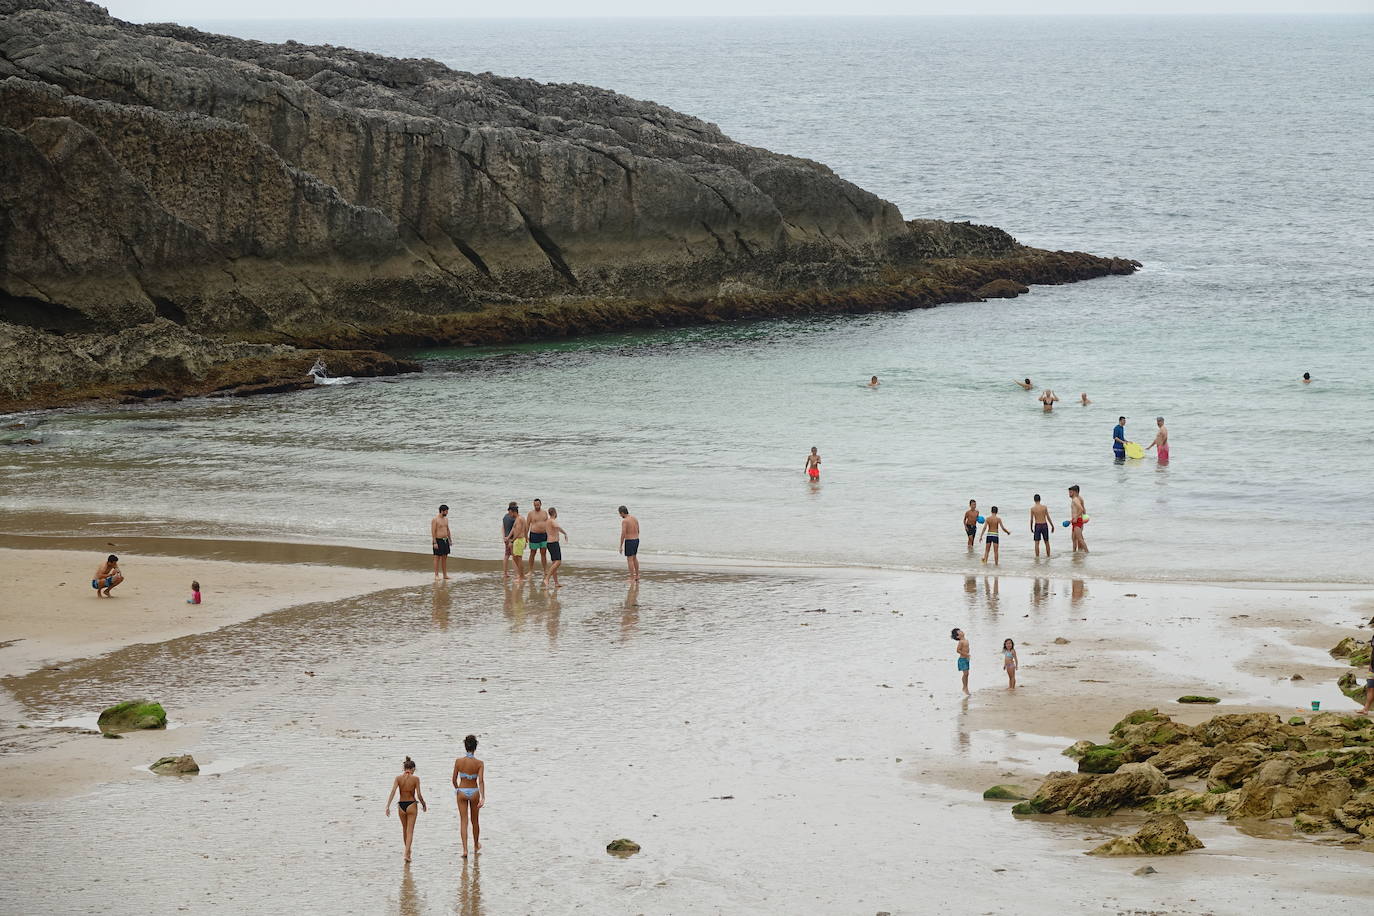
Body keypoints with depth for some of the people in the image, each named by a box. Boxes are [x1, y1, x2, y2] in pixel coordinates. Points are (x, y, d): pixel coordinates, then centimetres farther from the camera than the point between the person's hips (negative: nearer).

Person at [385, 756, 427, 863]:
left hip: (401, 806, 3)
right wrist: (424, 805, 8)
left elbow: (393, 792, -12)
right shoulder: (415, 779, -8)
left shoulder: (398, 778, -2)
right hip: (411, 805, -3)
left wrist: (388, 806, -13)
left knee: (404, 829, 21)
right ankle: (407, 853, -15)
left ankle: (408, 850, 36)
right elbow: (419, 795, -8)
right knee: (410, 831, -1)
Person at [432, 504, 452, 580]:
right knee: (437, 558, -3)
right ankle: (436, 575, 0)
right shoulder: (435, 519, -13)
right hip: (438, 541, -7)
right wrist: (435, 543, -20)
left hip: (445, 541, 7)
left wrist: (450, 540, 16)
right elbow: (433, 532, -16)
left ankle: (445, 575, 12)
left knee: (445, 558, 8)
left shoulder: (446, 519, 11)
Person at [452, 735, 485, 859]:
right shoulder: (479, 763, -11)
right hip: (474, 792, 0)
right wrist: (483, 797, -22)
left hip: (462, 792, 0)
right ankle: (476, 846, 37)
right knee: (474, 821, 19)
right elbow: (481, 781, -19)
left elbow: (454, 779, -1)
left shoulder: (458, 761, -9)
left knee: (463, 821, 2)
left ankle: (465, 849, -10)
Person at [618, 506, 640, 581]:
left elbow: (623, 534, -20)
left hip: (629, 541, -8)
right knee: (634, 558, 21)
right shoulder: (635, 519, 8)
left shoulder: (624, 521, -17)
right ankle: (637, 576, 28)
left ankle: (632, 578, -1)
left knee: (630, 560, -1)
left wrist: (621, 546, -15)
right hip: (636, 540, 8)